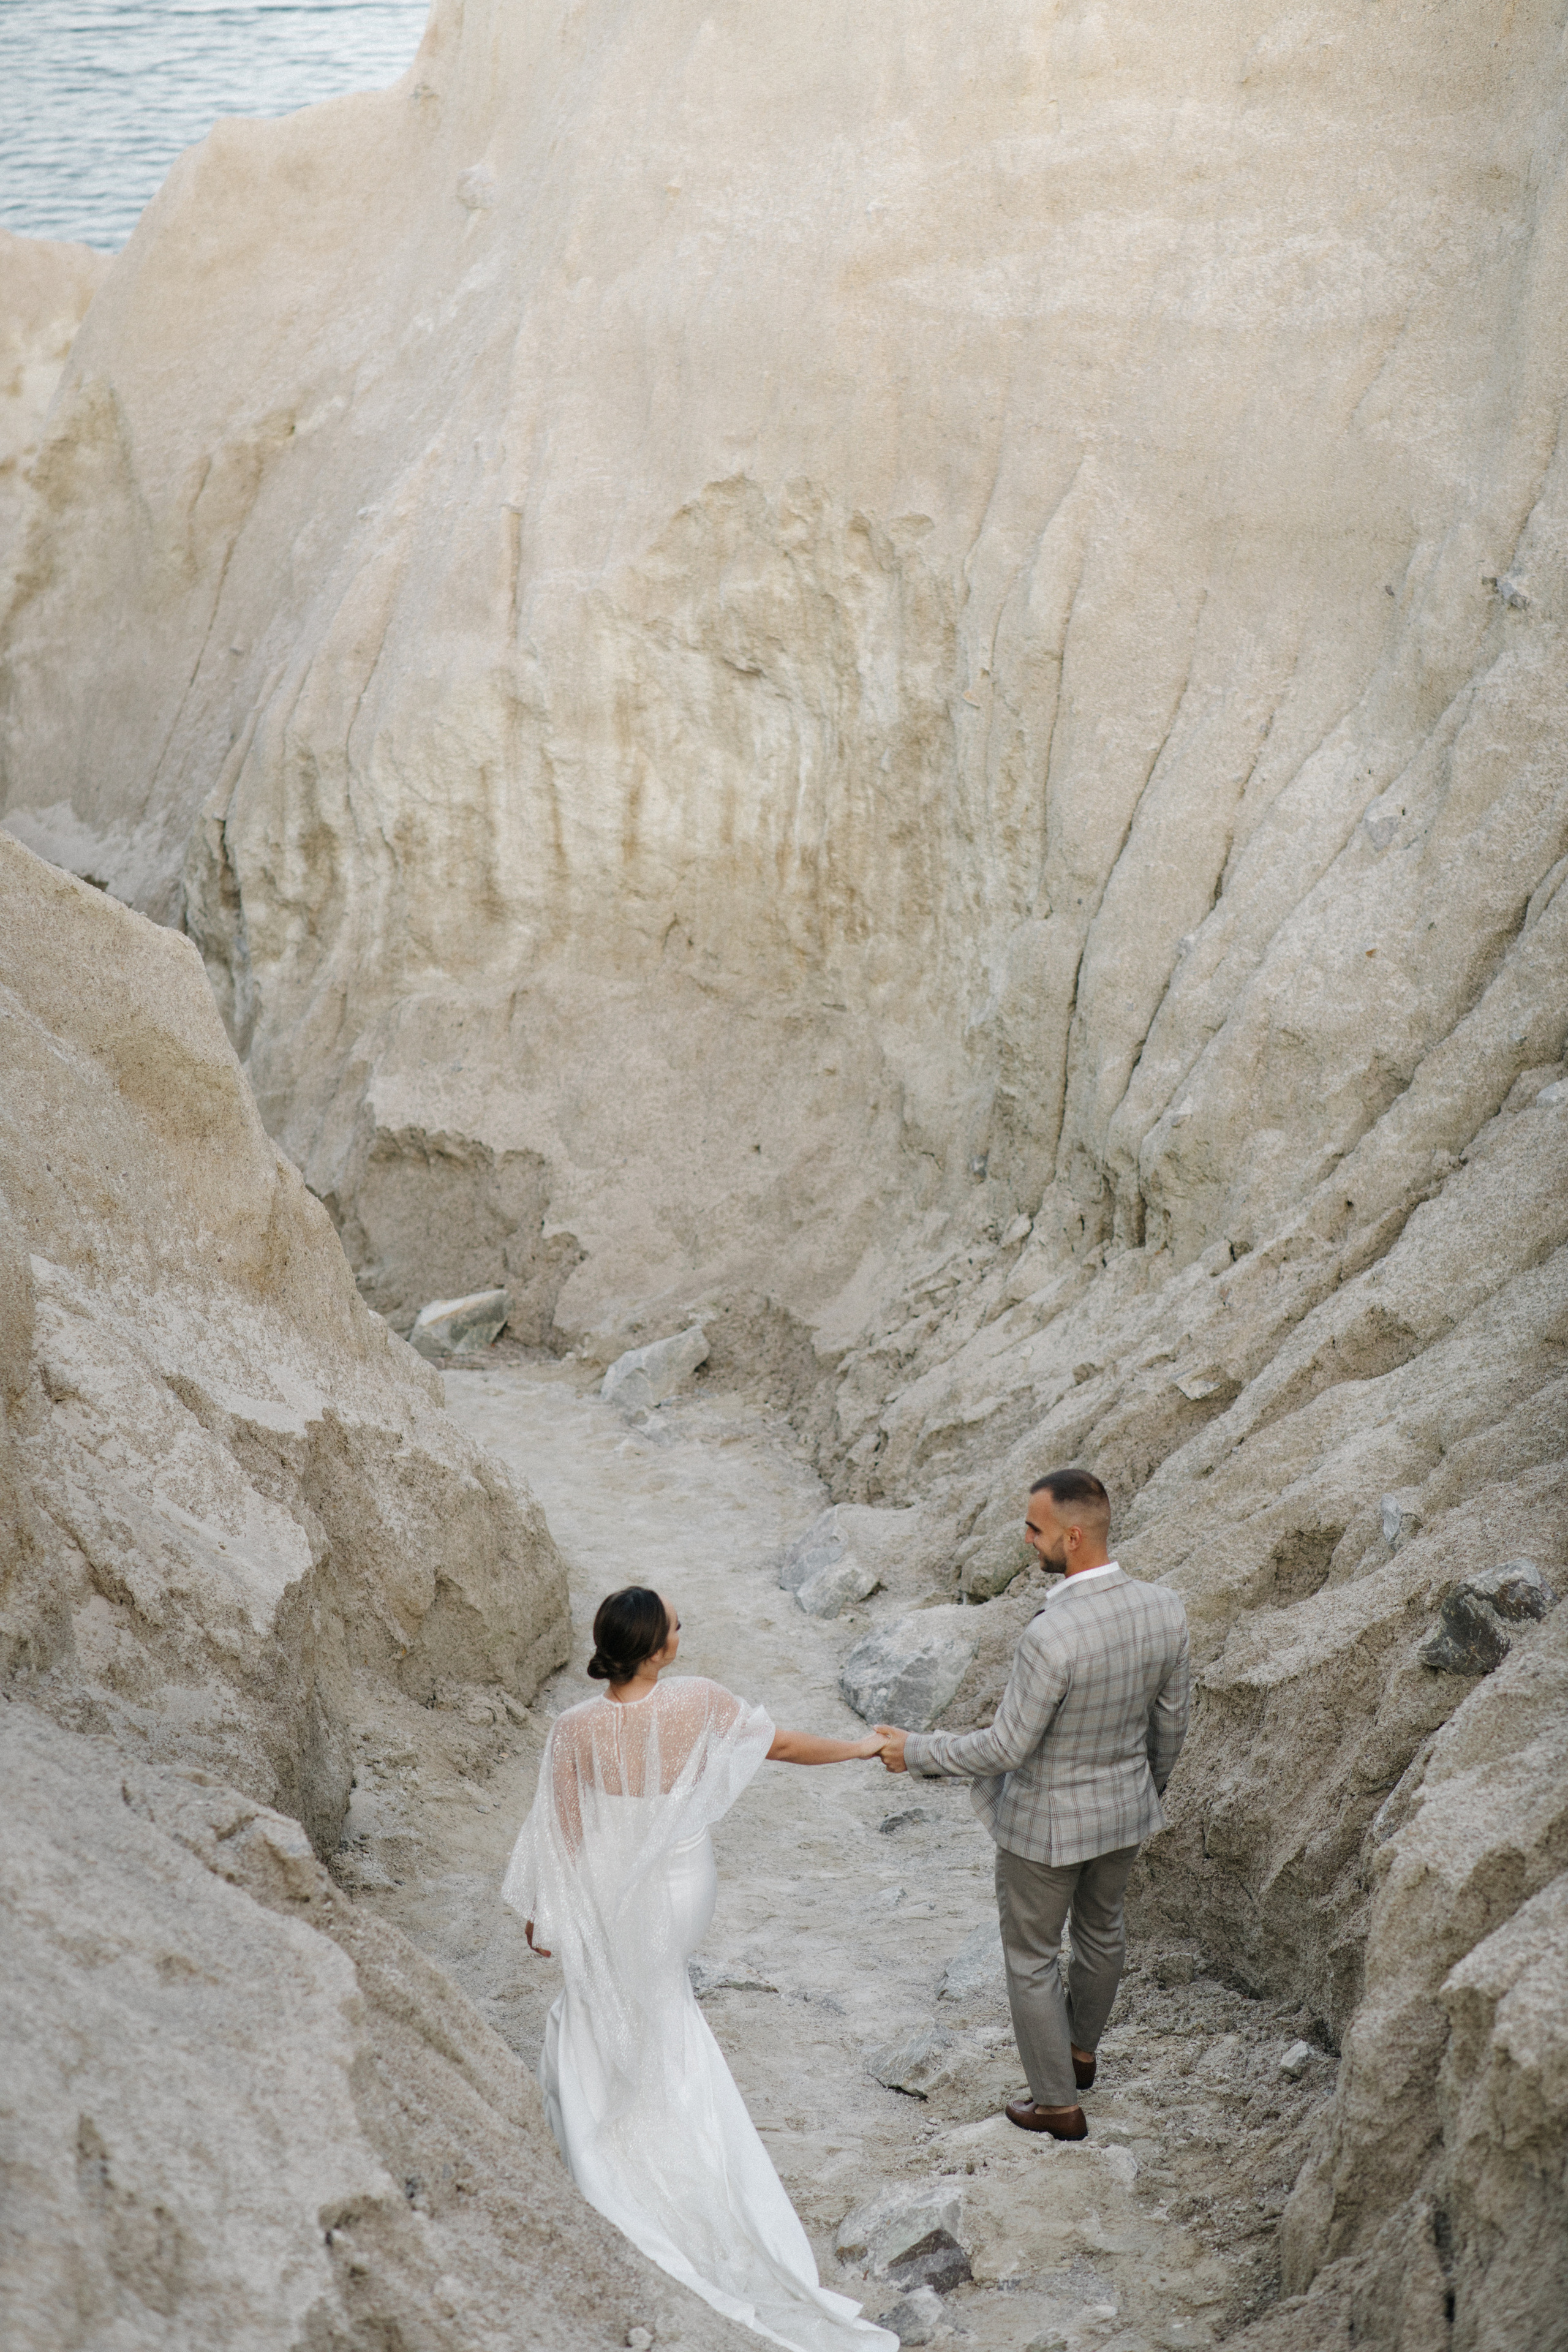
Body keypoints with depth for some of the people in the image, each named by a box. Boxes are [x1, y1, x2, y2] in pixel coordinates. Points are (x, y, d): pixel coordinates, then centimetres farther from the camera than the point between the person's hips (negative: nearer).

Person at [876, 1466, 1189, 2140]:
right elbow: (1170, 1722, -2)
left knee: (1032, 1957, 17)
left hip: (1046, 1823, -6)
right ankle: (1081, 2048, 54)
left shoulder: (1050, 1637, -37)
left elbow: (1006, 1749, -26)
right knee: (1100, 1929, 30)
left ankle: (1057, 2102, 32)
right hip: (1125, 1808, 6)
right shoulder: (1164, 1611, -17)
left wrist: (913, 1750, -13)